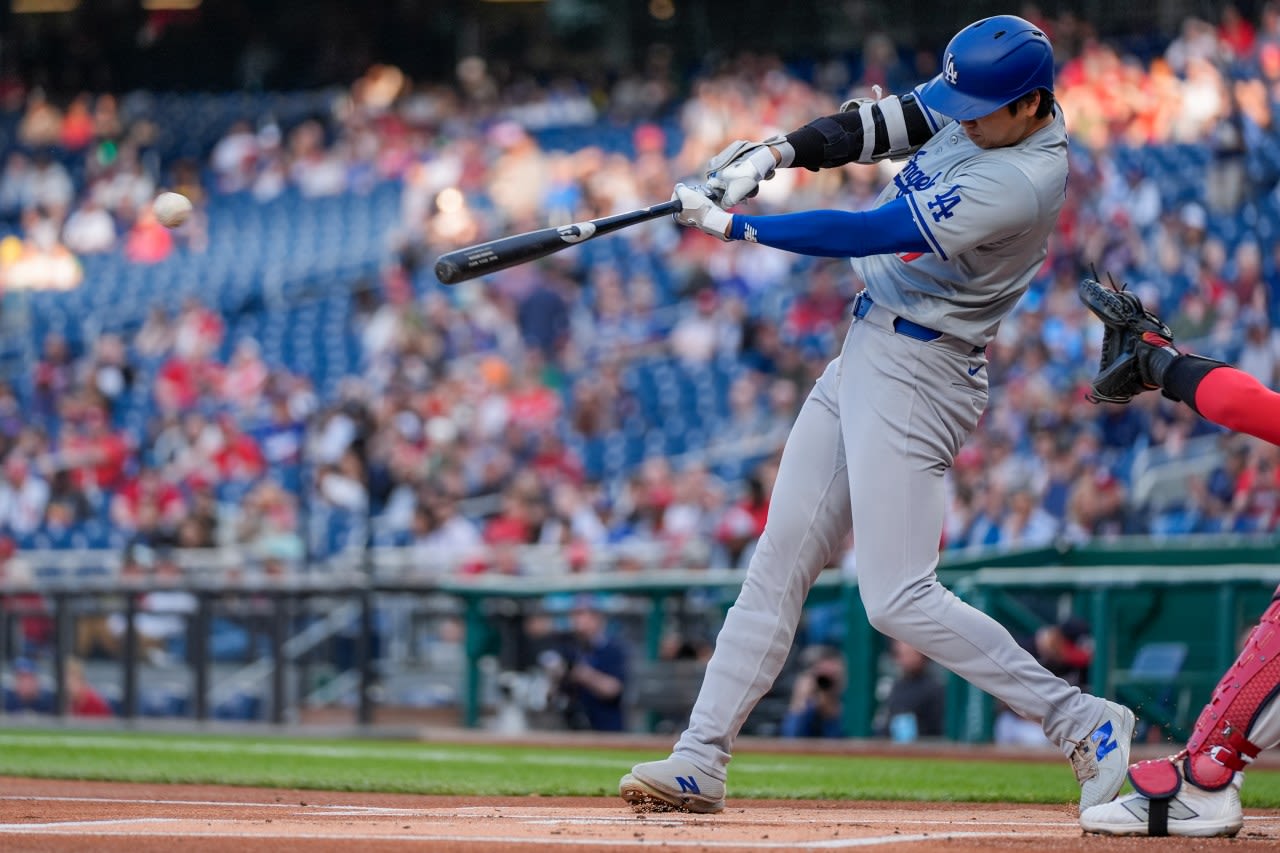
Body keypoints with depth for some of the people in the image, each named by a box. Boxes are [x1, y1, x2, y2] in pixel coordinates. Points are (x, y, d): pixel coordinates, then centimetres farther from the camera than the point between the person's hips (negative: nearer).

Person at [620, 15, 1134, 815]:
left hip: (917, 374, -9)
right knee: (777, 567, 8)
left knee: (900, 600, -12)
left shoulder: (1023, 181, -25)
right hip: (863, 356, 9)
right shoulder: (974, 108, 1)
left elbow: (868, 234, -24)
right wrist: (775, 153, -8)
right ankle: (700, 761, 10)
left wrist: (731, 224, -17)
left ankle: (1083, 722, -3)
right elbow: (875, 125, 10)